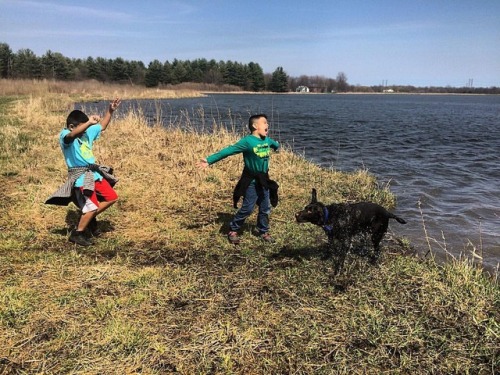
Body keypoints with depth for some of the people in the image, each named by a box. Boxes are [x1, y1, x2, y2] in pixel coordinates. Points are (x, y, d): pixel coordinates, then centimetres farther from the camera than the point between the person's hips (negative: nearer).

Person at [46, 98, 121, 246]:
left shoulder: (87, 133, 11)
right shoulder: (65, 136, -12)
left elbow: (102, 127, 25)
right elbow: (73, 135, -37)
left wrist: (110, 111, 14)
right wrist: (89, 122, -45)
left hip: (94, 173, 9)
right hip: (80, 177, -9)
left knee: (112, 197, 13)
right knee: (92, 207, -10)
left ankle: (89, 218, 28)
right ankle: (77, 234, 10)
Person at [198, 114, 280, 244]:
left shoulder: (267, 140, 2)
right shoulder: (247, 141, -19)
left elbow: (276, 145, 28)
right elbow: (228, 151, -24)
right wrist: (210, 160, -30)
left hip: (264, 180, 6)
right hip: (251, 181, -6)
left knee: (265, 208, 13)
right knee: (247, 208, -1)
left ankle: (264, 232, 30)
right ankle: (233, 231, 16)